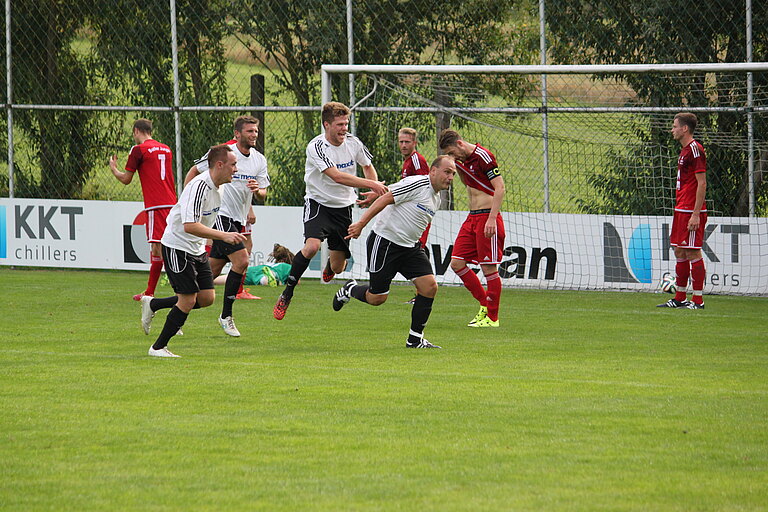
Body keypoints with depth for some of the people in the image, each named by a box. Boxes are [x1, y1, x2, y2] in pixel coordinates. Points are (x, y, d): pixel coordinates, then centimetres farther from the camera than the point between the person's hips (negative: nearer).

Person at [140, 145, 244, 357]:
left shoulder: (215, 187, 5)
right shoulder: (199, 187, -25)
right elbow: (190, 226, -32)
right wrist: (224, 236, -34)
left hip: (197, 249, 9)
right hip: (177, 247, -9)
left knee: (207, 298, 3)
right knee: (188, 300, -10)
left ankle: (152, 305, 20)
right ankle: (158, 347, 5)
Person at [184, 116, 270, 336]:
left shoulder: (259, 159, 7)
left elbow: (262, 195, 7)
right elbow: (193, 172, 2)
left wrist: (258, 190, -16)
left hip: (239, 219, 7)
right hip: (220, 216, -7)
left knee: (211, 272, 6)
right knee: (241, 260, -17)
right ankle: (226, 316, -6)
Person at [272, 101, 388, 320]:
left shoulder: (353, 142, -4)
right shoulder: (316, 147, -21)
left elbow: (368, 166, 16)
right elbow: (336, 176, -31)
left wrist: (374, 191, -1)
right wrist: (371, 184, -35)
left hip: (344, 207, 4)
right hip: (318, 203, -4)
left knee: (338, 267, 4)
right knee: (312, 246, -30)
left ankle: (330, 267, 46)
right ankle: (286, 296, -16)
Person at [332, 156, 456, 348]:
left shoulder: (436, 197, 11)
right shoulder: (417, 184, -17)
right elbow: (385, 199, -20)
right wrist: (361, 223, -23)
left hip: (409, 246, 8)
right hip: (385, 243, -8)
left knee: (430, 286, -8)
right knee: (377, 298, -2)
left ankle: (415, 339, 0)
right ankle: (350, 290, 32)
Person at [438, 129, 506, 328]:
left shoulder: (483, 156, -14)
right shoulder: (463, 160, 12)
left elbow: (500, 188, -19)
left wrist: (492, 218, -24)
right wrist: (458, 166, 17)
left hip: (487, 216, -9)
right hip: (472, 218, 9)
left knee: (489, 268, -5)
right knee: (457, 263, 4)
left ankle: (492, 317, 3)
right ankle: (485, 304, 17)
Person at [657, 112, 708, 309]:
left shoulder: (695, 149, -13)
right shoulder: (685, 150, 17)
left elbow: (702, 184, -17)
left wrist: (696, 214, -21)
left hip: (691, 211, -10)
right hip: (681, 210, 10)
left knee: (692, 253, -8)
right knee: (680, 252, 11)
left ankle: (698, 300, -5)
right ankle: (680, 298, 15)